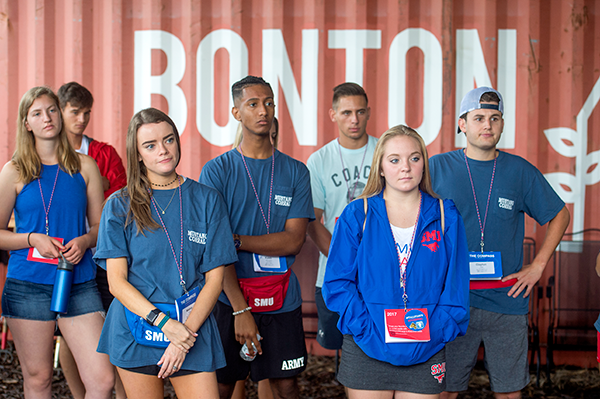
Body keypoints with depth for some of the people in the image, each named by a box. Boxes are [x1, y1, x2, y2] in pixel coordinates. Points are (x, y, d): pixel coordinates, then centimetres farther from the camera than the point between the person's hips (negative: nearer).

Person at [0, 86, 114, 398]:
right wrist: (33, 239, -13)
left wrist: (84, 241, -9)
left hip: (79, 285, 1)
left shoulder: (84, 167, 8)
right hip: (28, 286, -1)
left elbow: (100, 225, 12)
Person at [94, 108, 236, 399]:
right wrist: (164, 323, -15)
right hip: (136, 329, 0)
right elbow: (116, 281, -3)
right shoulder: (120, 205, 3)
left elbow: (215, 277, 1)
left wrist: (186, 332, -11)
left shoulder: (206, 200, 4)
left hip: (193, 327, 0)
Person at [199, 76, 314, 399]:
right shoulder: (217, 171, -2)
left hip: (282, 299, 2)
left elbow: (293, 240, -4)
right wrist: (240, 309, -15)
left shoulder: (295, 172, 5)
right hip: (230, 299, -2)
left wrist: (236, 240, -14)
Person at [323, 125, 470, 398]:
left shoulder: (446, 217, 4)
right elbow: (337, 282, -3)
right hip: (367, 351, -1)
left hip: (425, 354, 1)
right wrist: (367, 329, -13)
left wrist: (437, 330, -10)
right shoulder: (357, 215, 1)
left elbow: (456, 286, 3)